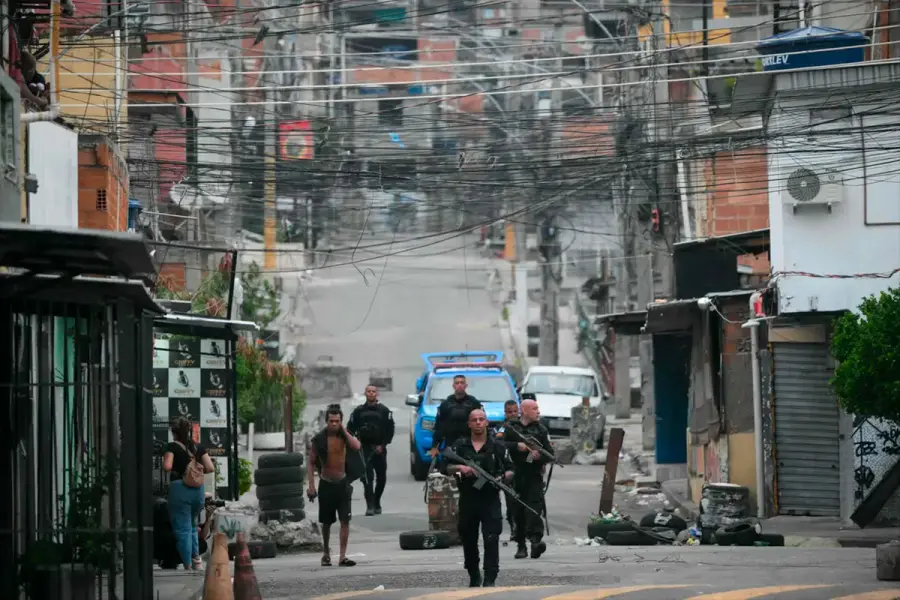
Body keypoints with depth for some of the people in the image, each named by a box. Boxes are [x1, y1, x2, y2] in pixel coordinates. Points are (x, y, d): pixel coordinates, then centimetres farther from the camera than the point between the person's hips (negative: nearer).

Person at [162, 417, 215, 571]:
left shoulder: (173, 447, -5)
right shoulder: (198, 447, 8)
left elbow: (167, 466, -17)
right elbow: (210, 468, 1)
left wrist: (174, 471, 5)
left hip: (180, 488, -5)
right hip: (198, 489, 5)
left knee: (182, 530, 1)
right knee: (192, 526, 23)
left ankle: (188, 566, -1)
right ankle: (196, 559, 8)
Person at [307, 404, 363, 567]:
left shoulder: (346, 436, 1)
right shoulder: (319, 439, -4)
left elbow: (357, 446, -22)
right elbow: (311, 463, -2)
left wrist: (344, 431, -15)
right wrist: (311, 486, -8)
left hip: (343, 483, 0)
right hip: (326, 484, 0)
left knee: (345, 521, -9)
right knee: (326, 522, 11)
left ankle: (343, 557, -10)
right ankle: (326, 553, 30)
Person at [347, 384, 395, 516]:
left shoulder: (384, 411, 5)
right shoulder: (358, 411, 8)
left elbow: (390, 429, 3)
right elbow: (350, 429, 9)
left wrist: (383, 445, -7)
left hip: (379, 449, 1)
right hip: (364, 449, -1)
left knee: (381, 478, 8)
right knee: (367, 478, -13)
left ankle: (376, 502, 27)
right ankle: (370, 505, -16)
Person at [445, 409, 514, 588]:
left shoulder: (497, 446, 7)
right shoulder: (460, 445, 8)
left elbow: (510, 470, 9)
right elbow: (447, 468, 4)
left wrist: (504, 476, -13)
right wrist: (460, 468, -16)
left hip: (490, 499, -2)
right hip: (467, 500, 2)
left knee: (491, 539, -13)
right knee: (469, 540, 10)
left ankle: (490, 579, -14)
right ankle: (474, 576, 28)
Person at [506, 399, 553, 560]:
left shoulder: (541, 430, 10)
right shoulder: (511, 429, 7)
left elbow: (550, 453, 6)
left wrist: (540, 456, -14)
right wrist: (517, 446, -15)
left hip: (535, 476, 0)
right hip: (516, 476, 0)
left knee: (534, 507, -16)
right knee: (518, 511, 4)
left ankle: (535, 539, -27)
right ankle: (521, 545, 13)